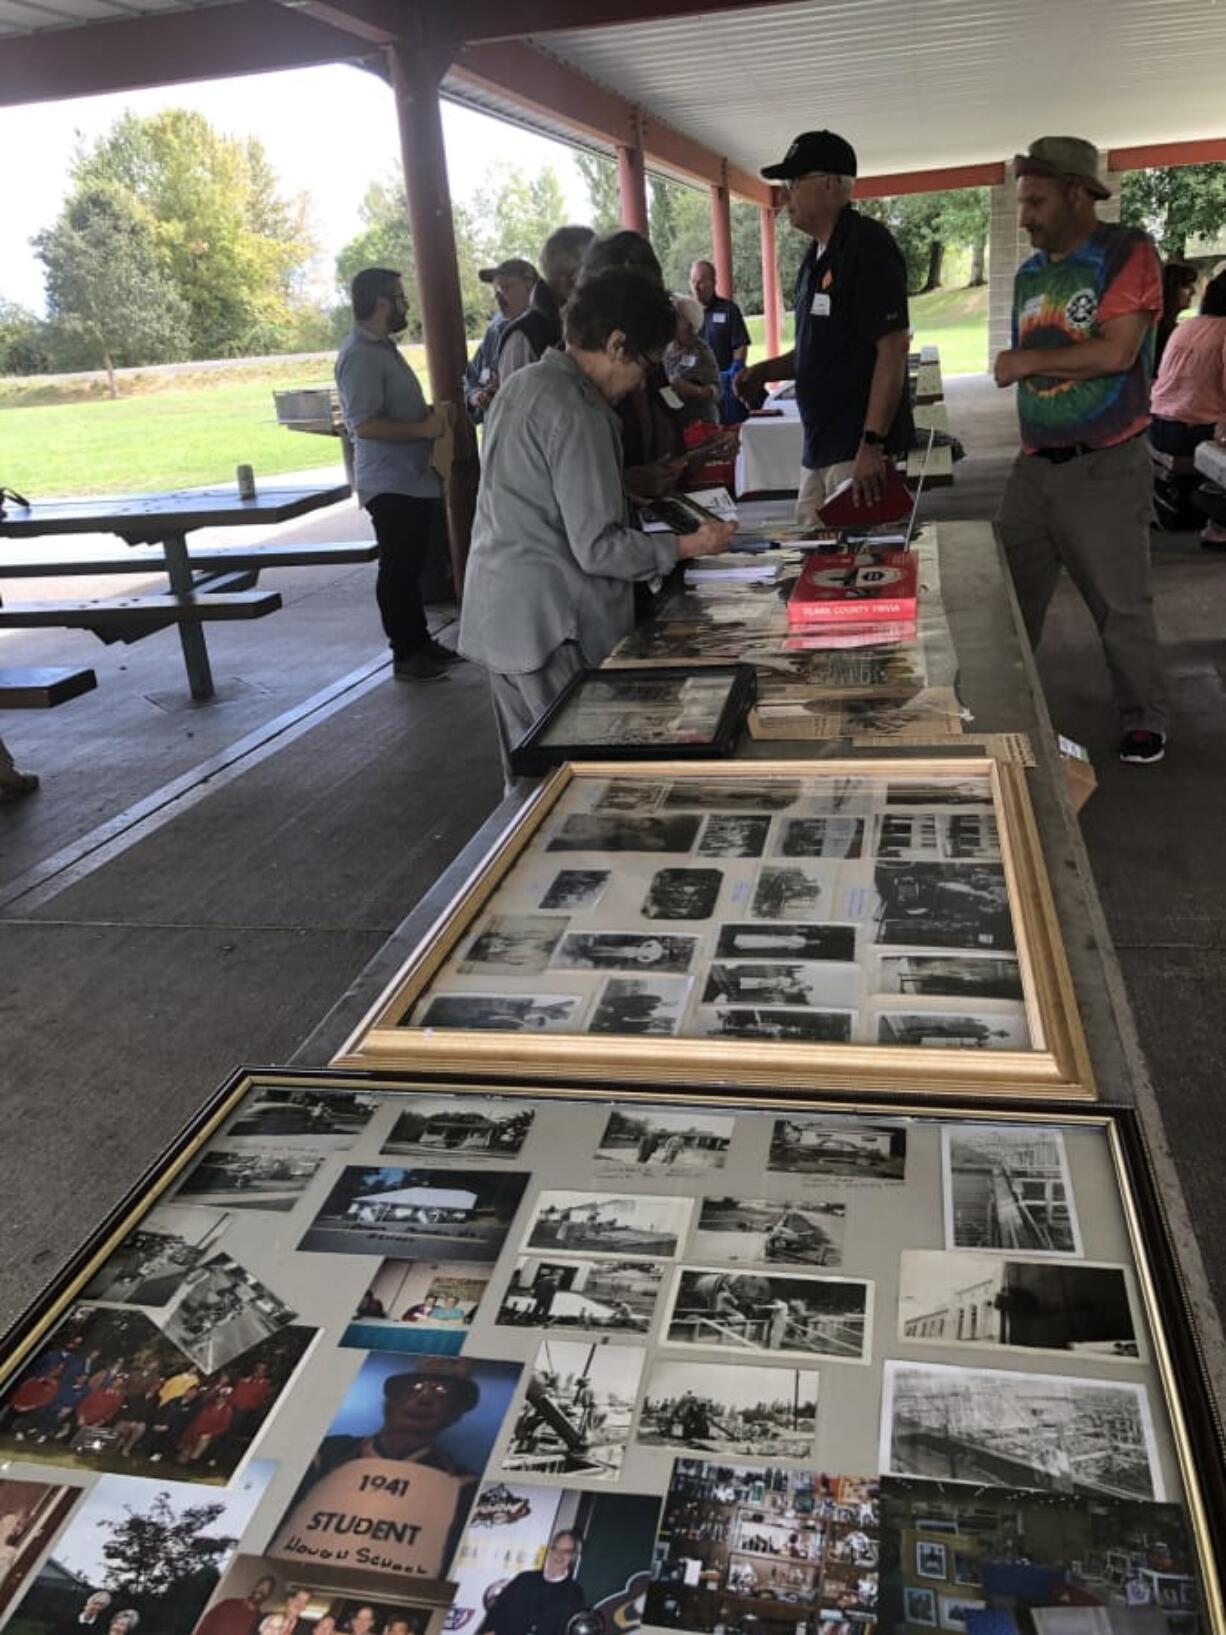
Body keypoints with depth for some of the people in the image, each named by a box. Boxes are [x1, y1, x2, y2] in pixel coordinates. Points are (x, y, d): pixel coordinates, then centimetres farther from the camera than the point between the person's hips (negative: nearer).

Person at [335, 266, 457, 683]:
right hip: (390, 485, -10)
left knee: (411, 568, 17)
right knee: (398, 571, -2)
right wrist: (423, 428, -20)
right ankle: (406, 656, 7)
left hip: (414, 479, 10)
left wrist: (429, 414, 8)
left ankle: (420, 643, 27)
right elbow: (365, 424, -25)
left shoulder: (382, 347, 15)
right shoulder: (360, 355, -17)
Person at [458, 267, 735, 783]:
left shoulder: (522, 387, 13)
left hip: (499, 616, 10)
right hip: (552, 625, -10)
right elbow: (598, 547, -19)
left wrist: (626, 484, 24)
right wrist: (687, 546, -10)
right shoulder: (575, 412, -17)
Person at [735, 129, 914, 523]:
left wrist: (872, 444, -24)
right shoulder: (818, 256, 17)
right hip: (820, 447, 9)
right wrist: (764, 371, 9)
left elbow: (893, 348, -18)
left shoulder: (867, 246, -11)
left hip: (860, 449, -9)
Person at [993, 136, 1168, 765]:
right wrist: (1029, 442, 10)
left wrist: (1029, 360, -9)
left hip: (1105, 469, -6)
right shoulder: (1029, 274, 14)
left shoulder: (1127, 253, -5)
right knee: (1008, 594, 7)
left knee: (1122, 605, 1)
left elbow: (1116, 353, -16)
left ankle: (1144, 722, 16)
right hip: (1033, 466, 6)